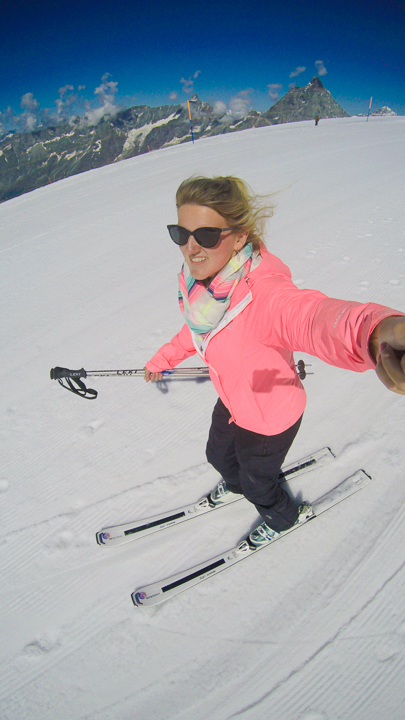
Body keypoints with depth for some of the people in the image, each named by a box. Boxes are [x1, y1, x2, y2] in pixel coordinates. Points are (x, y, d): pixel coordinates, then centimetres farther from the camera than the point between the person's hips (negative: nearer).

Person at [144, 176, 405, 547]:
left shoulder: (262, 293, -41)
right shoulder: (201, 280, -15)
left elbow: (310, 315, -63)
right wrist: (163, 358, 22)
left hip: (270, 419, -7)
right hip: (232, 402, 7)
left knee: (257, 483, 22)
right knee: (218, 454, 33)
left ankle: (285, 517, 60)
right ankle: (235, 483, 72)